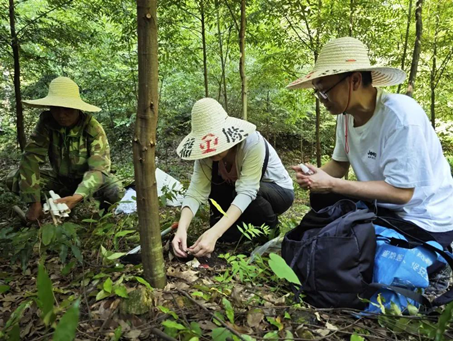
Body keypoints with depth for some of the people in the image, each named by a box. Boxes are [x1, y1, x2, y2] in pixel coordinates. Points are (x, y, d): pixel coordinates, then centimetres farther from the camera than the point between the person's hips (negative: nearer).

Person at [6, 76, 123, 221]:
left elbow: (98, 168, -33)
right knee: (13, 179, -17)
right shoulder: (46, 122, -17)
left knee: (115, 191, -35)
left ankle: (102, 211, 1)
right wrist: (34, 202, -32)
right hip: (60, 179, 3)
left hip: (87, 179, -3)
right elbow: (31, 157, -23)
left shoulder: (93, 128, -25)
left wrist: (77, 197, -51)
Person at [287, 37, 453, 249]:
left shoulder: (401, 115, -28)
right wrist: (316, 175, -15)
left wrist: (332, 184, -26)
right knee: (321, 198, -4)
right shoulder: (346, 113, -6)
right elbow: (340, 163, 7)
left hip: (425, 221, -7)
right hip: (383, 205, 7)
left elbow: (400, 191, -27)